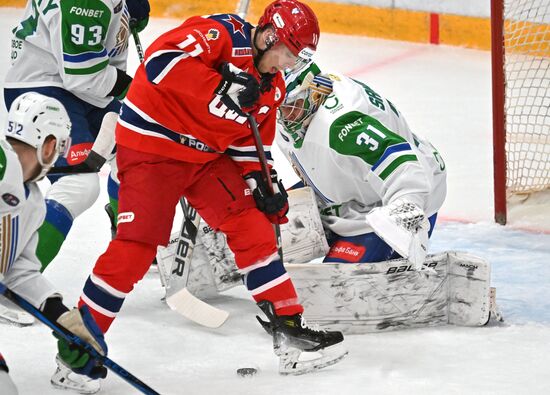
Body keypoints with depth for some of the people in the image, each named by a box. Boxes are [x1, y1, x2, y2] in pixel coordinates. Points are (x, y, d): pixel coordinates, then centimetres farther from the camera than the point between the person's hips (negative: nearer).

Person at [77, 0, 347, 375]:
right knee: (136, 246, -12)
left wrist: (261, 181, -1)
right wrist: (222, 88, -37)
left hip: (208, 156, 8)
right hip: (151, 146, -8)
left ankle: (288, 327, 7)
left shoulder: (271, 86, 6)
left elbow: (250, 142, 15)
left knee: (253, 226, 0)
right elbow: (160, 59, -34)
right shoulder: (224, 34, -20)